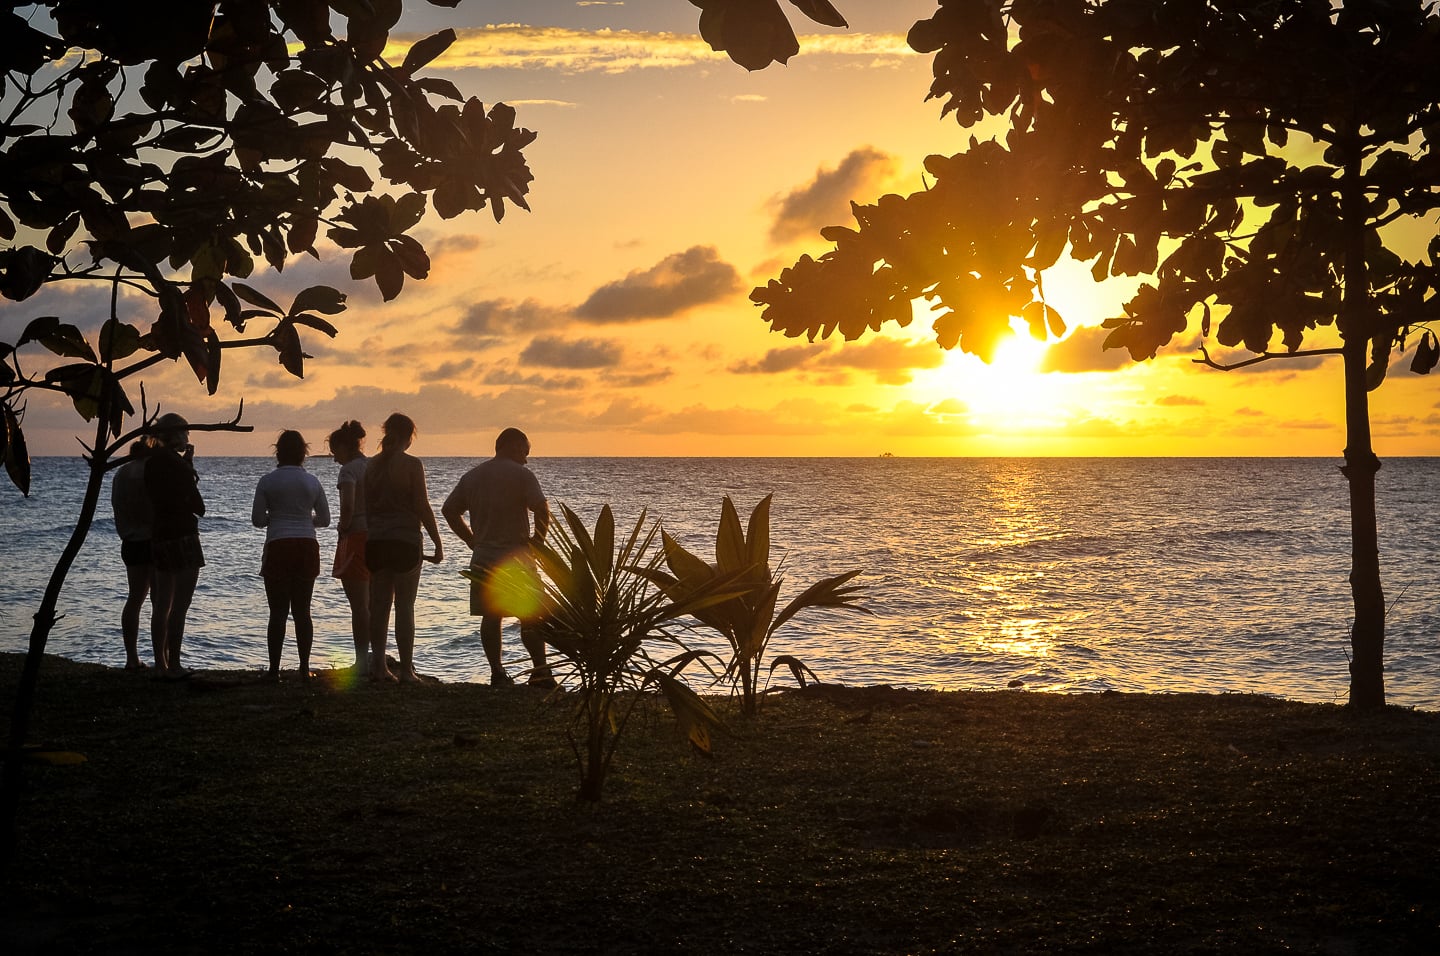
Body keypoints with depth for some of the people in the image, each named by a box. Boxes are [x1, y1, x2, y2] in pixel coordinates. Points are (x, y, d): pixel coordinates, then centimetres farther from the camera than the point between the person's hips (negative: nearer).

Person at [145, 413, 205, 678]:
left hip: (158, 537, 8)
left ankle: (161, 664, 14)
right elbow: (198, 507, -9)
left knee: (161, 605, 12)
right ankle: (173, 665, -4)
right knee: (179, 605, -4)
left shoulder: (151, 463, 9)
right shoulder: (178, 464, -14)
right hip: (183, 538, -8)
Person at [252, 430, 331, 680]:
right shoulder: (312, 481, 4)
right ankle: (304, 668, 7)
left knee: (278, 612, 0)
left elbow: (257, 519, -3)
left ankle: (274, 670, -1)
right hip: (307, 549, 2)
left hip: (278, 548, -2)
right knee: (302, 611, 8)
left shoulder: (268, 481, -3)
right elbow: (324, 519, 10)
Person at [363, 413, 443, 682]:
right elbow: (422, 507, -10)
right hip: (404, 541, -5)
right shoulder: (411, 464, -8)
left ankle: (378, 665, 8)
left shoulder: (372, 465, 9)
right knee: (404, 606, -1)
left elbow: (366, 507, 12)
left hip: (376, 541, 5)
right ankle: (406, 670, 0)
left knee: (379, 605, 8)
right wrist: (438, 543, -3)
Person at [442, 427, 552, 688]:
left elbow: (449, 510, 13)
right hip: (517, 558, -5)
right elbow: (541, 508, -19)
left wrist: (472, 540, 14)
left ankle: (497, 672, 5)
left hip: (483, 559, 5)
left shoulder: (471, 476, 12)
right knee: (531, 618, 0)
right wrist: (538, 538, -5)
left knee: (490, 617, 7)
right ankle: (540, 671, 1)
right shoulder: (521, 474, -7)